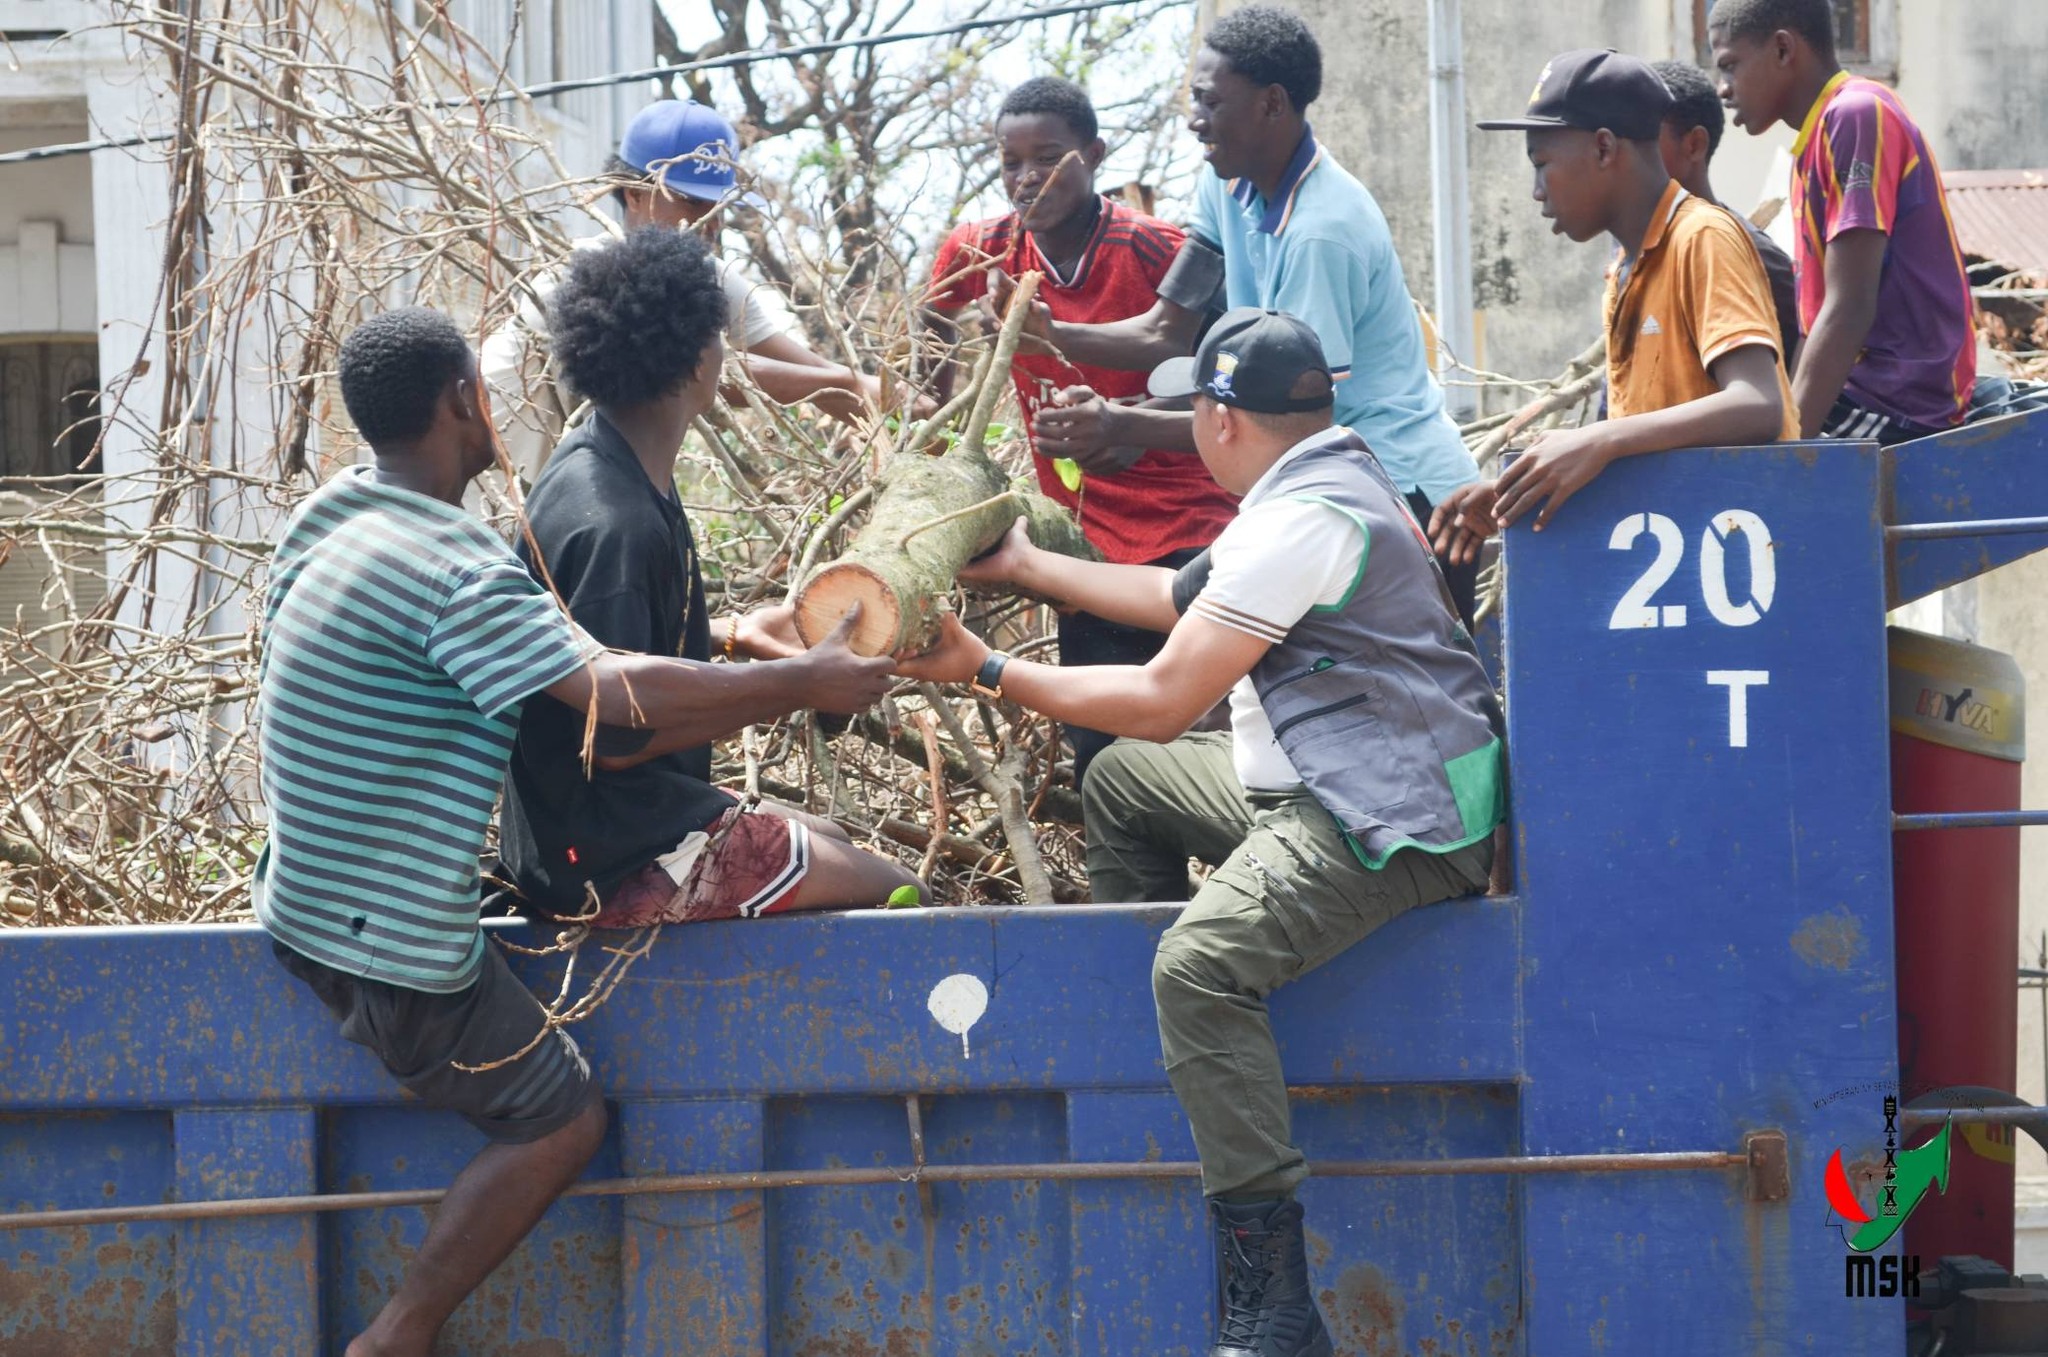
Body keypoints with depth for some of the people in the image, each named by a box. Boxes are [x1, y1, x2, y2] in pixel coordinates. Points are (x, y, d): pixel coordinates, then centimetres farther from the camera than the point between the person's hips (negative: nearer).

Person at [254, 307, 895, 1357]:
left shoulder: (328, 514, 5)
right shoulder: (454, 569, -23)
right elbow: (615, 691, -31)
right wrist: (808, 681, -21)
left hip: (300, 906, 9)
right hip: (393, 945, -9)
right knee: (560, 1120, 5)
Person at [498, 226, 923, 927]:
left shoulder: (596, 464, 3)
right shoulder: (614, 522, -27)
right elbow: (614, 737, -25)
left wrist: (731, 634, 12)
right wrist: (791, 688, -20)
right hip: (610, 861, -10)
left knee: (834, 842, 27)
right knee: (898, 896, -5)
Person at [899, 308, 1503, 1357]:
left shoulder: (1305, 519, -19)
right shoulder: (1324, 476, 15)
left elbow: (1161, 703, -17)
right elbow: (1182, 599, 29)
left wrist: (986, 672, -7)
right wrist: (1027, 567, 35)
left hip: (1397, 825, -12)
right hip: (1324, 788, 12)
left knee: (1199, 962, -32)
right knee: (1121, 782, 25)